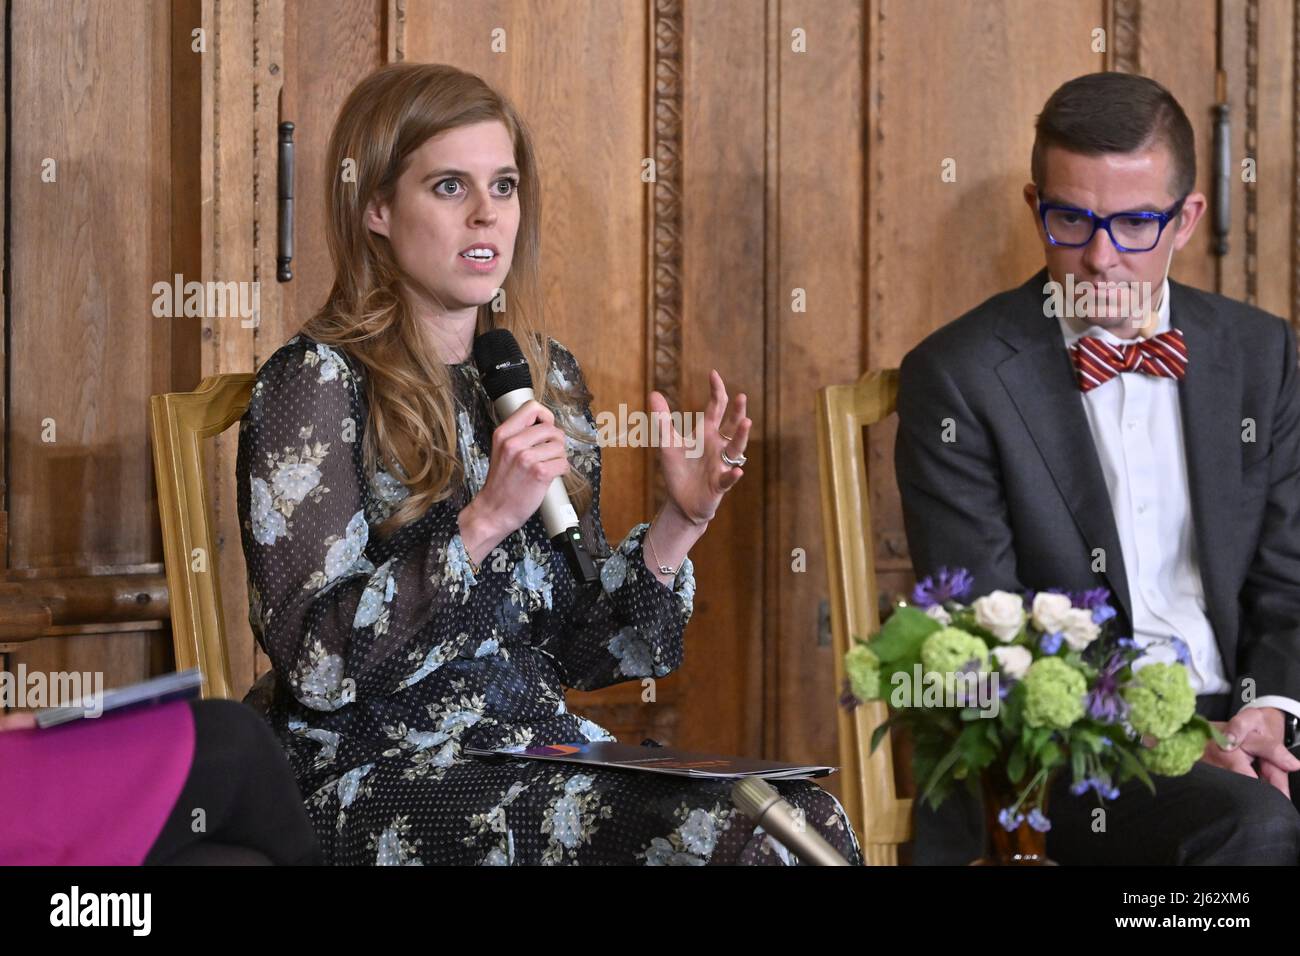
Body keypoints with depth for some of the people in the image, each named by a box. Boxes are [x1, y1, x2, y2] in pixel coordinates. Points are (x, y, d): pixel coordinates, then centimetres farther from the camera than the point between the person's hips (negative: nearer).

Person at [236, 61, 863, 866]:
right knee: (723, 833, -27)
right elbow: (314, 661, -14)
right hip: (379, 782, -5)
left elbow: (576, 653, 12)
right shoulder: (318, 384, -6)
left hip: (541, 746, 5)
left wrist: (676, 529, -3)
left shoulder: (546, 376, 11)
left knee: (805, 817, -22)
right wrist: (484, 523, -22)